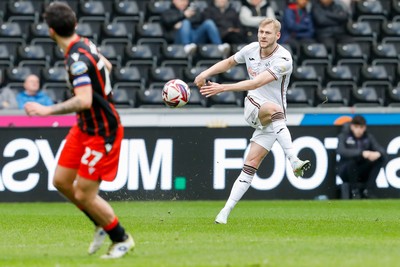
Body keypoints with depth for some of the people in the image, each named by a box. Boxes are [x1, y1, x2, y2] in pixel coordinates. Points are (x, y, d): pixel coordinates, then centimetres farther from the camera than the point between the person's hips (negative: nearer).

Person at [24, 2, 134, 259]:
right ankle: (103, 224, 30)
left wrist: (48, 110, -35)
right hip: (85, 128, 9)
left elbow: (84, 101, -38)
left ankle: (122, 239, 18)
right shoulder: (85, 43, 0)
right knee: (61, 181, 13)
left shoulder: (77, 58, -28)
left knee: (84, 195, -2)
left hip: (101, 133, -9)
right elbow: (107, 66, 20)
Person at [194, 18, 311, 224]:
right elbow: (228, 62, 22)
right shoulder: (251, 49, 0)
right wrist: (206, 73, 8)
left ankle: (225, 212, -12)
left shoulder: (283, 60, -19)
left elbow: (256, 83, -29)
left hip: (273, 120, -3)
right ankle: (294, 162, -45)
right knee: (274, 109, -32)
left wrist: (223, 88, -34)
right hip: (253, 107, 3)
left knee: (251, 163, -13)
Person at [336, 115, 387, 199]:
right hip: (345, 171, -4)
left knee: (381, 158, -16)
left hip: (363, 172, 4)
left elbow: (382, 151, -8)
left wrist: (378, 153, -35)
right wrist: (362, 153, -41)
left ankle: (368, 190, -15)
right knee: (351, 159, -35)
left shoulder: (368, 137, 3)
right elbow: (341, 151, -29)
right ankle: (354, 190, -16)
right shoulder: (344, 136, -8)